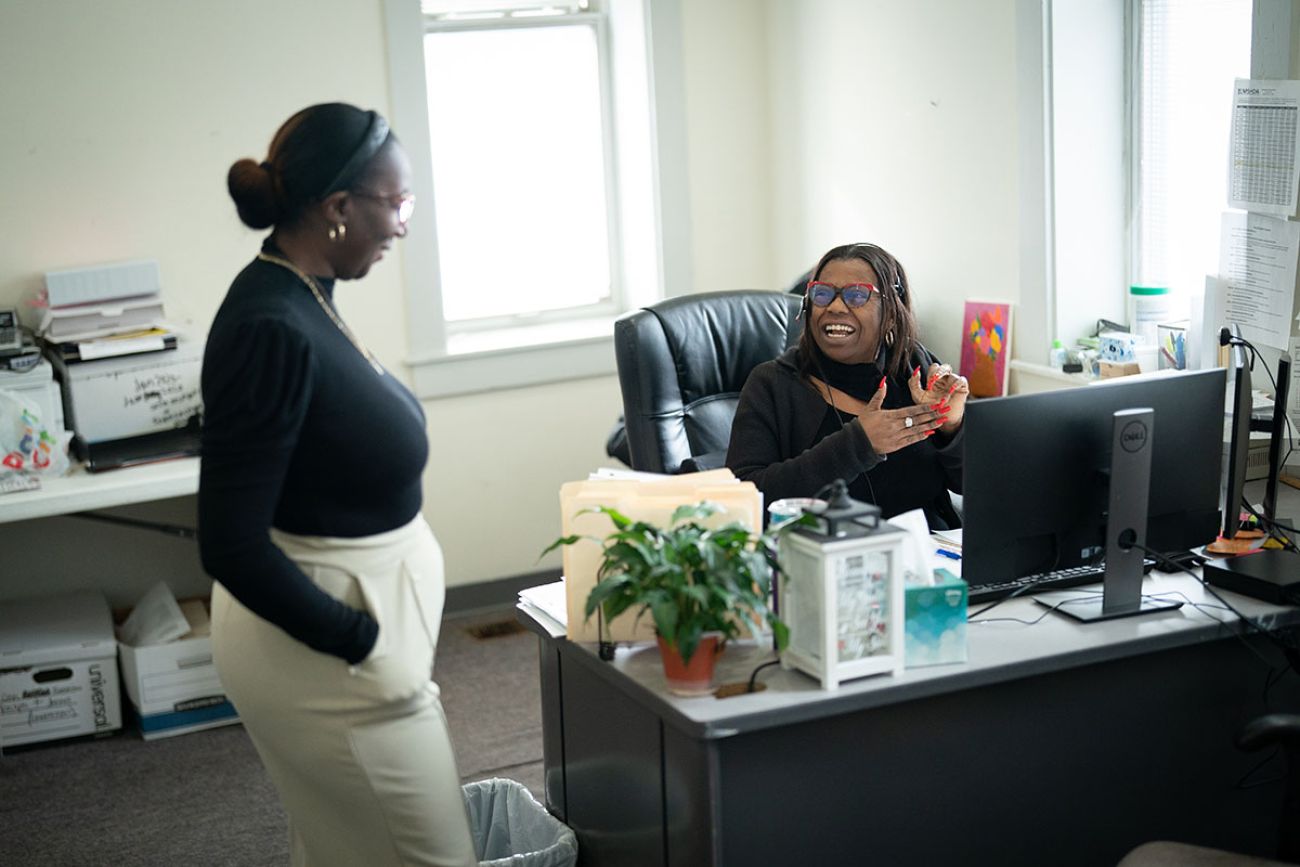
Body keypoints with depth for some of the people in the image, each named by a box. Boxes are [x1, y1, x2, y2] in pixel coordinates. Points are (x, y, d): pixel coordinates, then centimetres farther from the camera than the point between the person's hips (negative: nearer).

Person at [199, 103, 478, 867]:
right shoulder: (271, 330, -25)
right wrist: (361, 640, -18)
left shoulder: (301, 297, 3)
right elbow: (230, 542, -25)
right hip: (324, 646, -9)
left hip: (365, 609, 9)